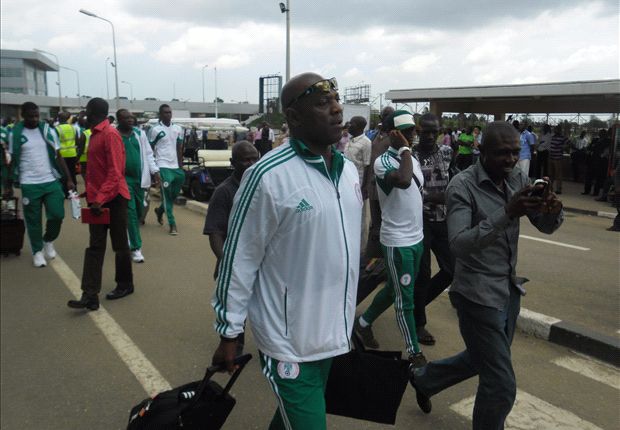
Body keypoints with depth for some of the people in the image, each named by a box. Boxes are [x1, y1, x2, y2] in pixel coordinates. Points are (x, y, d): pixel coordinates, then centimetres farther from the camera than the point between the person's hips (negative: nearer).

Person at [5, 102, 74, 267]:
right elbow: (13, 161, 7)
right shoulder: (15, 133, 0)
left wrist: (69, 179, 1)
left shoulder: (48, 130, 3)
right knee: (33, 221, 5)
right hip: (29, 184, -1)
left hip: (51, 181, 1)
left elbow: (58, 157, 5)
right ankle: (37, 251, 21)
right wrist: (9, 186, 7)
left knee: (57, 215, -3)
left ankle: (48, 241, 25)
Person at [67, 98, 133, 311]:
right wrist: (92, 195, 16)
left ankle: (125, 285, 24)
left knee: (119, 245, 7)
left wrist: (99, 198, -25)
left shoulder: (110, 134, -15)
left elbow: (115, 172, -22)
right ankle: (90, 296, 4)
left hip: (113, 199, -9)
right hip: (98, 199, 9)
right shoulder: (95, 134, 15)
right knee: (95, 247, 4)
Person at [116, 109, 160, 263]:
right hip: (124, 179, -5)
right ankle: (136, 248, -1)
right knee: (130, 213, -6)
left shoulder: (140, 133, 6)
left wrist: (155, 171, 2)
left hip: (140, 178, 5)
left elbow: (148, 154, 11)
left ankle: (129, 238, 35)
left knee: (138, 212, 13)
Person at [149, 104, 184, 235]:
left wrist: (181, 167, 9)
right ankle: (172, 224, -2)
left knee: (173, 195, 12)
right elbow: (150, 150, 0)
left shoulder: (178, 129, 10)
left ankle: (160, 210, 40)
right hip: (163, 166, -5)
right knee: (167, 196, -5)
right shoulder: (155, 130, -4)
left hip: (175, 166, 5)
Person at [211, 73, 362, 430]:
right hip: (290, 339, -7)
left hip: (332, 331, 7)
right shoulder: (269, 176, -21)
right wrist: (230, 333, -9)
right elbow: (239, 260, -15)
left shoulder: (349, 170, 3)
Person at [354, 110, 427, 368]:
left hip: (416, 238, 9)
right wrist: (405, 148, -24)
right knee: (405, 299, 4)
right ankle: (414, 352, 19)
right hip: (397, 241, -9)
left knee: (394, 290, 21)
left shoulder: (413, 159, 10)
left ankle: (363, 323, 41)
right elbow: (403, 181, -38)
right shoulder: (383, 162, -17)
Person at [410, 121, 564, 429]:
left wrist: (554, 210, -21)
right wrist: (507, 213, -38)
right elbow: (458, 245, -28)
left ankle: (424, 379, 49)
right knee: (501, 385, -1)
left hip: (510, 290, 7)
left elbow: (546, 227, 2)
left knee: (482, 360, 26)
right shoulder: (463, 186, -18)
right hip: (478, 294, -7)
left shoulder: (518, 179, 2)